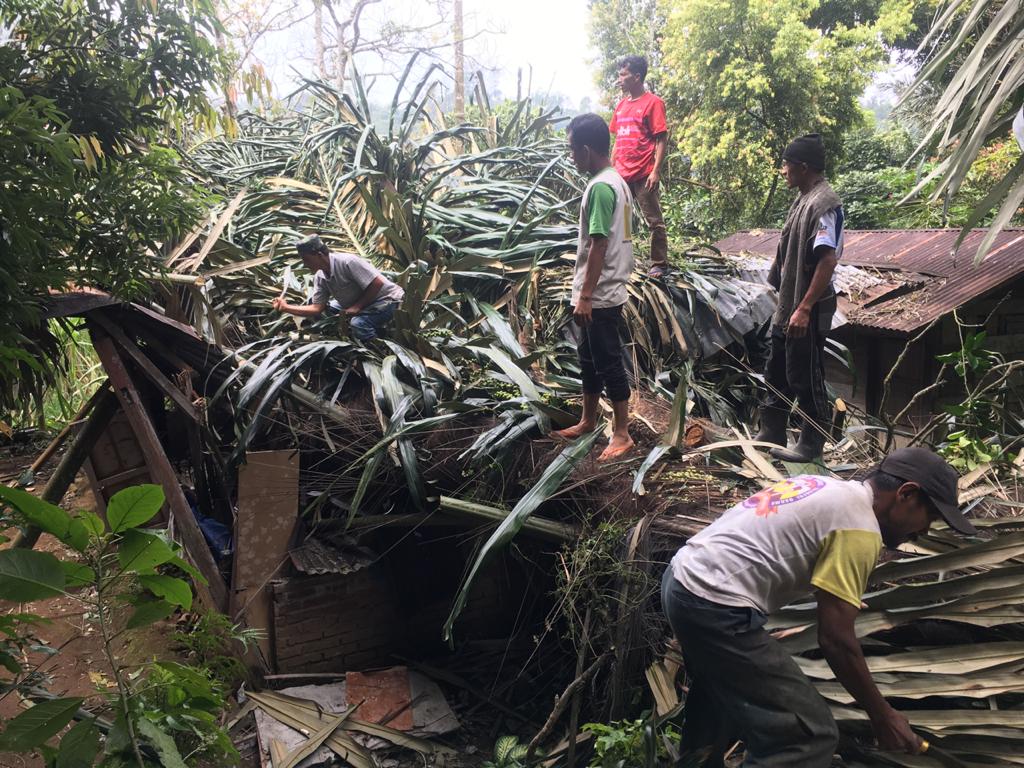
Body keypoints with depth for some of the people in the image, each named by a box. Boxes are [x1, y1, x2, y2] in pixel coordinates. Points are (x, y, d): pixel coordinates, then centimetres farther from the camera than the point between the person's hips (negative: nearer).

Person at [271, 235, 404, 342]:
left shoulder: (348, 262, -25)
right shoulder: (320, 278, 0)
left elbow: (377, 283, -25)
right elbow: (317, 308, -2)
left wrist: (357, 306, -20)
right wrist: (286, 307, -10)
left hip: (388, 299, -9)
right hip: (365, 306, 9)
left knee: (358, 323, -27)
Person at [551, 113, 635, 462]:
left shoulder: (600, 187, -20)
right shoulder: (616, 181, 12)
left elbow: (599, 246, -23)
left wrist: (585, 295, -21)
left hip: (601, 295, -10)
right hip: (604, 291, 10)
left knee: (608, 362, -2)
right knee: (589, 357, 19)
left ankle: (622, 434, 8)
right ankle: (588, 421, 31)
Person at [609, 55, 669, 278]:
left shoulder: (653, 103, -5)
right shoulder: (621, 106, 15)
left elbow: (661, 139, -8)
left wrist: (656, 171, -16)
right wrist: (611, 168, 15)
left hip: (643, 175, -7)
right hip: (621, 175, 7)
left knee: (654, 221, 1)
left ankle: (659, 265, 8)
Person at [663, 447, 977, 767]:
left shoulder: (826, 489, 17)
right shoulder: (859, 528, -11)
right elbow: (835, 639, -11)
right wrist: (882, 717, 1)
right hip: (716, 605, -11)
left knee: (721, 692, 34)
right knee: (810, 736, -4)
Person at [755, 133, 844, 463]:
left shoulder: (824, 204, -19)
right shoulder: (804, 199, 11)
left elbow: (828, 261, -25)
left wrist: (804, 309, -26)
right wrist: (786, 303, 18)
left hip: (807, 311, -10)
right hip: (787, 306, 10)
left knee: (806, 378, 3)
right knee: (777, 374, 18)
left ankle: (811, 445, 17)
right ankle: (771, 434, 31)